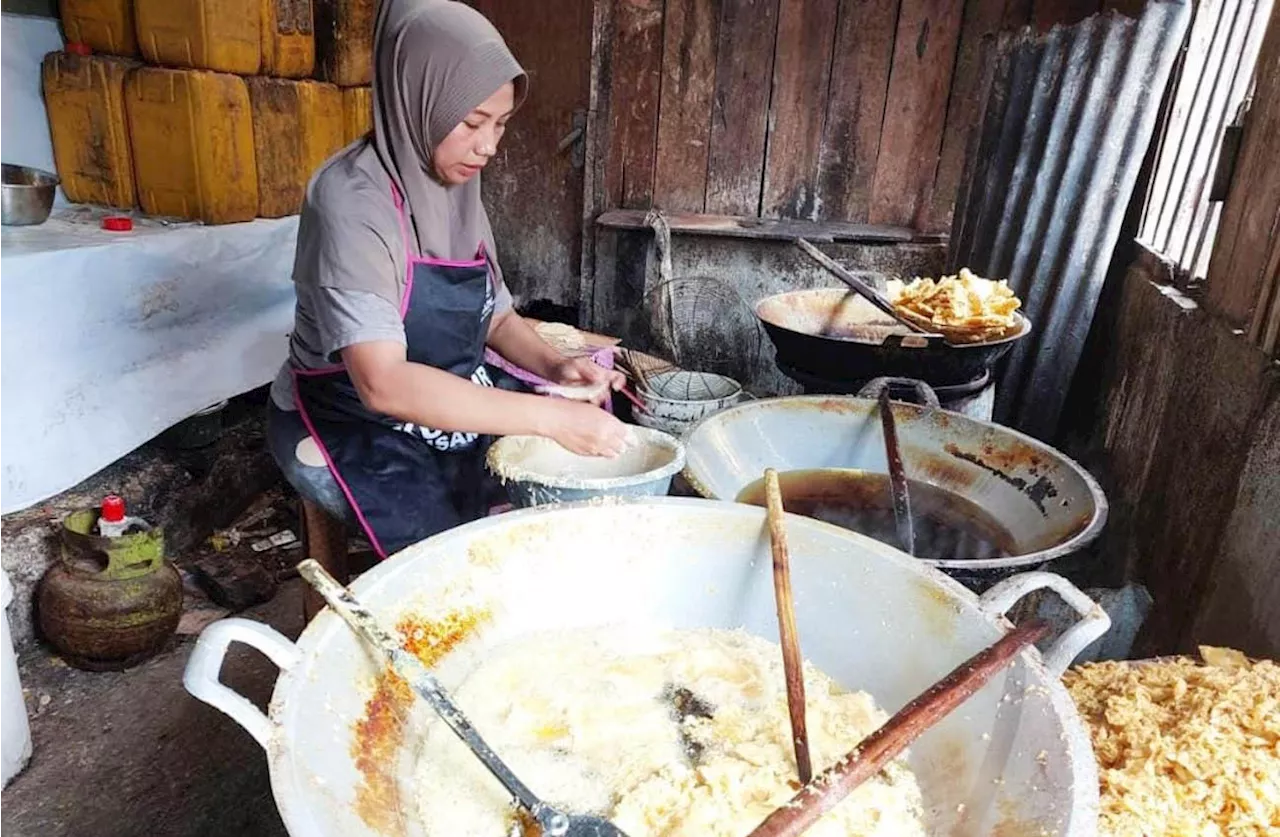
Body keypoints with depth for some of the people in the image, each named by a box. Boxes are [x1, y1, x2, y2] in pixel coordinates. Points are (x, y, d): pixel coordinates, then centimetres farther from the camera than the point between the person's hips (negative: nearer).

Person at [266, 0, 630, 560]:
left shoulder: (456, 186, 0)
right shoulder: (351, 201, -24)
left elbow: (496, 316, 8)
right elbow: (385, 384, -35)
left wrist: (555, 366, -12)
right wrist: (549, 416, -38)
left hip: (452, 408, 7)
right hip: (351, 429, -7)